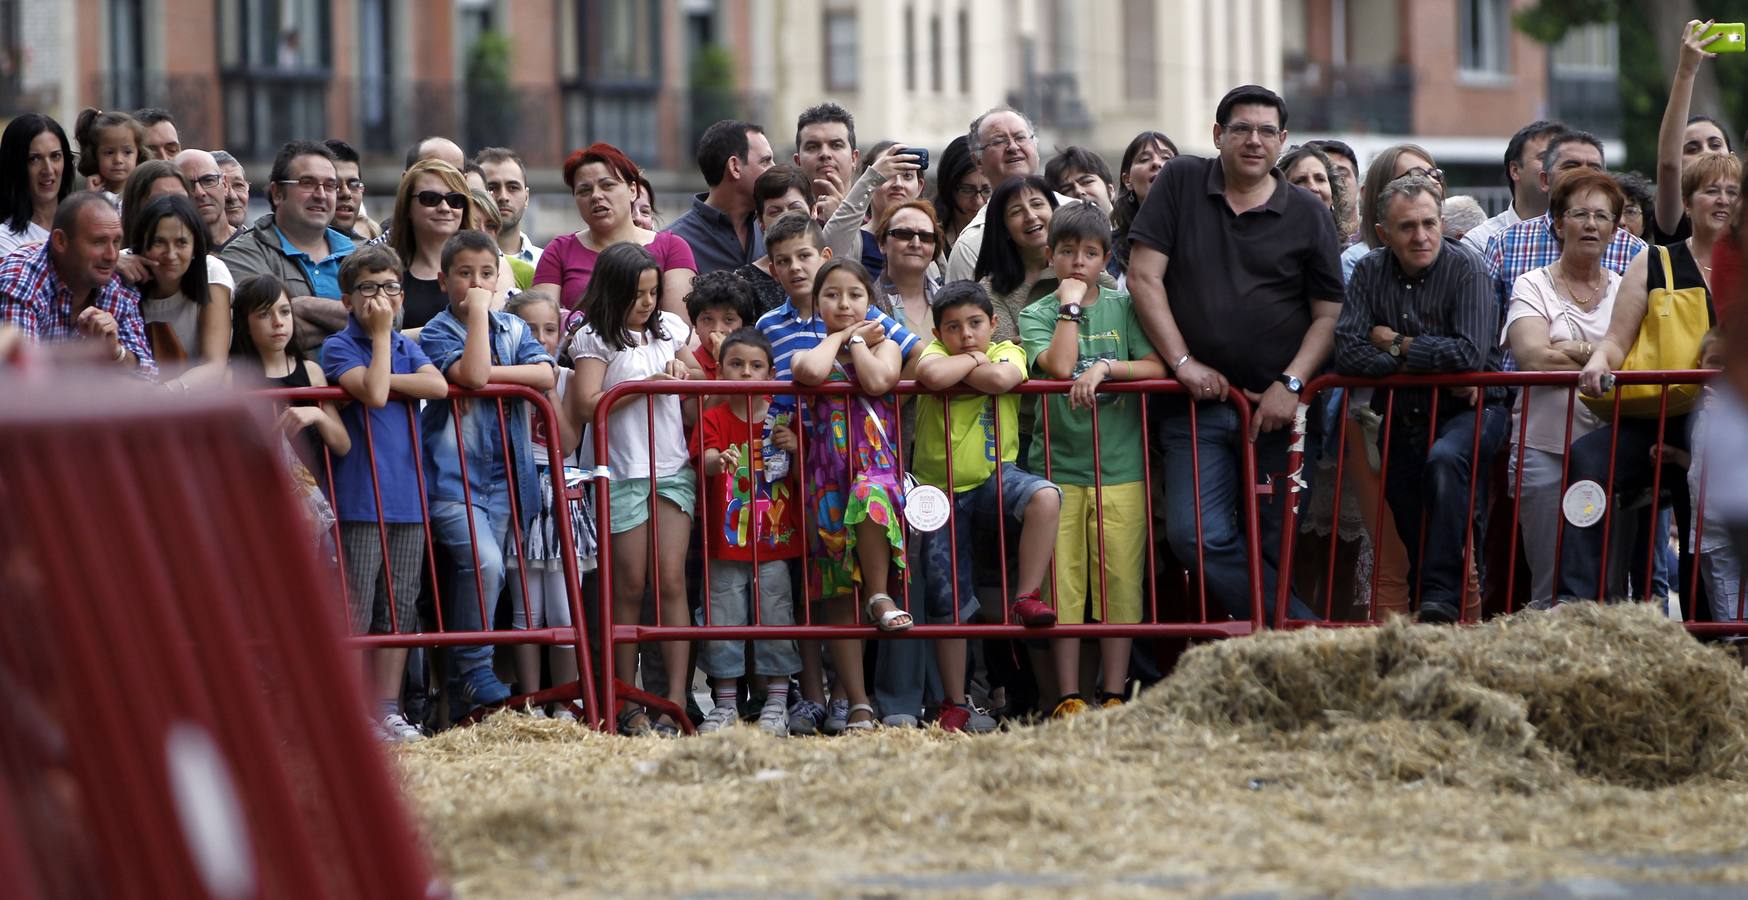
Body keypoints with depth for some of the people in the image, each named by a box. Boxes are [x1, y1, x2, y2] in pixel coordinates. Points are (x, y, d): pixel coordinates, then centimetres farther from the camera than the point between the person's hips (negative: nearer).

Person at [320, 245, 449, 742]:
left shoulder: (406, 347, 15)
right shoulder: (338, 347, -2)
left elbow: (438, 387, -4)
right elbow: (373, 394, -19)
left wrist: (382, 378, -9)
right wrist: (381, 335, -10)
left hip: (407, 496, 6)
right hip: (360, 498, -6)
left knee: (399, 608, 7)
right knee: (354, 611, -6)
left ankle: (388, 710, 11)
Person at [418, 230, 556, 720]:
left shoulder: (513, 329, 11)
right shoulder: (436, 333, -3)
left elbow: (545, 375, -7)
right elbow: (470, 374, -23)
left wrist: (488, 375, -15)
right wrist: (478, 312, -15)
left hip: (505, 477, 5)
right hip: (453, 476, -5)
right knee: (482, 561, -26)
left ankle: (462, 696, 11)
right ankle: (473, 668, -15)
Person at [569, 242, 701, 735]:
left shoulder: (670, 328, 12)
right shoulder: (595, 339, -3)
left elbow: (699, 378, 27)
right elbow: (586, 404, -14)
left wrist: (684, 373, 4)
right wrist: (647, 385, -14)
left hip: (673, 468, 3)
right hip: (622, 472, -3)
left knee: (671, 581, -5)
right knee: (630, 587, 0)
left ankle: (676, 697, -7)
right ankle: (627, 704, 5)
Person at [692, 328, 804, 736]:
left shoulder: (780, 421, 7)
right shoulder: (714, 418, 1)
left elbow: (801, 480, 11)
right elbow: (707, 460, -18)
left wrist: (795, 450, -10)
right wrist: (718, 460, -42)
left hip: (775, 547, 1)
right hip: (726, 545, -1)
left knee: (776, 622, 1)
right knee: (723, 623, 1)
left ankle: (776, 705, 8)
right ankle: (726, 705, 10)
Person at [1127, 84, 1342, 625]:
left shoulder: (1307, 216, 7)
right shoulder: (1181, 184, 7)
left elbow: (1329, 314, 6)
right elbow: (1144, 277, 3)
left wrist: (1291, 384, -9)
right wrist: (1182, 363, -6)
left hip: (1278, 404, 0)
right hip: (1201, 401, 0)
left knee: (1279, 546, -1)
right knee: (1198, 537, -15)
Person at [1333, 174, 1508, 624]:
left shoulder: (1465, 269, -10)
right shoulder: (1370, 273, 1)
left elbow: (1469, 355, -23)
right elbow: (1347, 352, -10)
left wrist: (1397, 346, -11)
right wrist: (1428, 363, -15)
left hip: (1469, 410, -5)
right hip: (1404, 417, 5)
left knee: (1444, 460, -34)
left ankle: (1443, 594, -31)